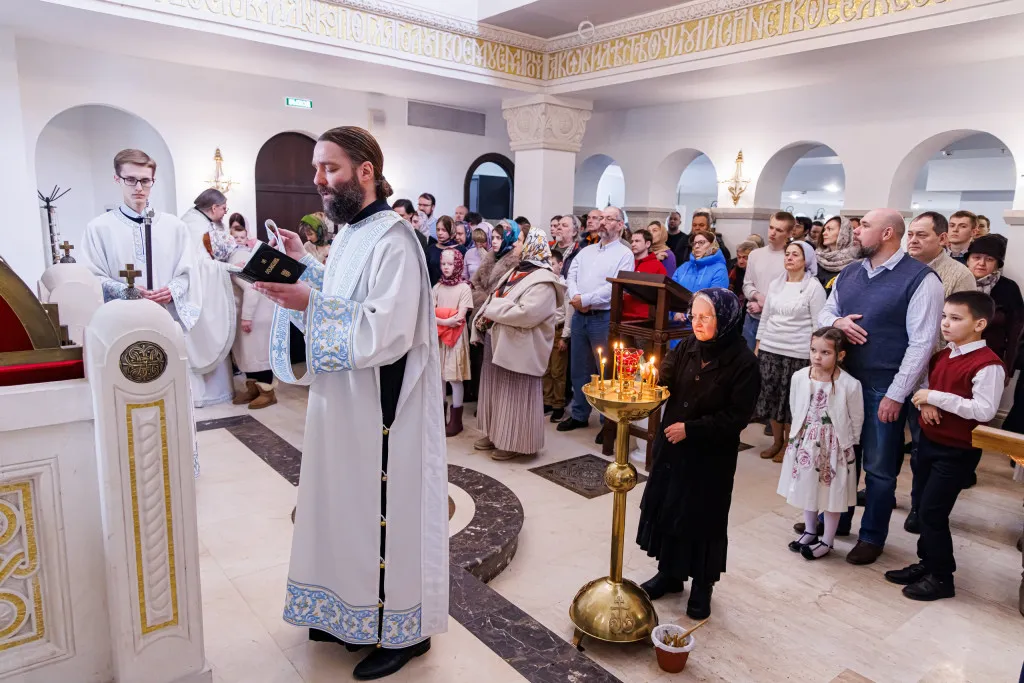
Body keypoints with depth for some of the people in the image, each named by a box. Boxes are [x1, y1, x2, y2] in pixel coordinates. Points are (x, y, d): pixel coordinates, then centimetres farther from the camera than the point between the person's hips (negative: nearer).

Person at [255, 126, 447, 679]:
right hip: (342, 401, 9)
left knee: (383, 512, 4)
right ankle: (350, 612, 39)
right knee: (347, 504, 19)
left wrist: (310, 303, -25)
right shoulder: (350, 233, 10)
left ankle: (400, 631, 24)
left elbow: (388, 332, -26)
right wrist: (304, 265, 9)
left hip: (378, 409, -9)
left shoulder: (392, 241, -19)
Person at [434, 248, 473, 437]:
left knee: (454, 377, -2)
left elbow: (460, 317, -12)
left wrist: (439, 319, -7)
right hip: (438, 336, 4)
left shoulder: (464, 288, -5)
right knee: (439, 376, 8)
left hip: (456, 336, -4)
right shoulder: (437, 287, 7)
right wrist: (446, 321, -17)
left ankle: (456, 420, 7)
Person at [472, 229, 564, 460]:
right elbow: (493, 299, 14)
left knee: (515, 396, 1)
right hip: (497, 342, 9)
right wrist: (484, 317, -7)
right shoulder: (516, 272, 15)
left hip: (519, 348, -9)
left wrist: (492, 309, -17)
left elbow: (526, 314, -28)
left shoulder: (543, 281, -15)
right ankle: (496, 434, 30)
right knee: (496, 392, 17)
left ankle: (515, 442, 13)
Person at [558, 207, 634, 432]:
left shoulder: (624, 254, -4)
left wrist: (585, 300, -15)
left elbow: (615, 287, -16)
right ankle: (579, 414, 26)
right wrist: (575, 297, -14)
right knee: (579, 368, 13)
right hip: (579, 316, 6)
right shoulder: (586, 251, 15)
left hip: (604, 318, -6)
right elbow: (571, 277, 6)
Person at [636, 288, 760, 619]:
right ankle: (669, 573, 36)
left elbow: (737, 417, -16)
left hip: (711, 456, -5)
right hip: (672, 446, 5)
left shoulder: (743, 363, -15)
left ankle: (702, 586, 30)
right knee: (665, 507, 15)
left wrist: (690, 429, -19)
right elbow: (662, 378, -3)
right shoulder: (687, 348, 0)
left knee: (703, 517, 8)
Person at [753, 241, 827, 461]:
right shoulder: (775, 284, 9)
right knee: (770, 396, 8)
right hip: (769, 349, 5)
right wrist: (757, 347, 11)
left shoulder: (814, 287, -5)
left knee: (791, 400, 3)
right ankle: (776, 441, 23)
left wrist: (814, 356, -11)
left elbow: (818, 325, -7)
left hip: (797, 353, -4)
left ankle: (788, 444, 19)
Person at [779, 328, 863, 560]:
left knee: (832, 495, 10)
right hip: (805, 443, 4)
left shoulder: (850, 385, -19)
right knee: (807, 488, 18)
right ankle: (809, 532, 37)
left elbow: (857, 419, -6)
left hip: (835, 447, -4)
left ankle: (827, 540, 27)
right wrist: (804, 434, 8)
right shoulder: (799, 377, -10)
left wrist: (847, 443, 0)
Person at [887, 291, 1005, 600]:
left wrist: (937, 397, -26)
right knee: (924, 508, 16)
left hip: (958, 452, -8)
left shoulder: (988, 365, -19)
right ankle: (927, 564, 31)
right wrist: (924, 401, -3)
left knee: (933, 512, -4)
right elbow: (926, 385, 20)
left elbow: (984, 411, -26)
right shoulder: (941, 356, 7)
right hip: (929, 442, 8)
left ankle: (942, 577, 13)